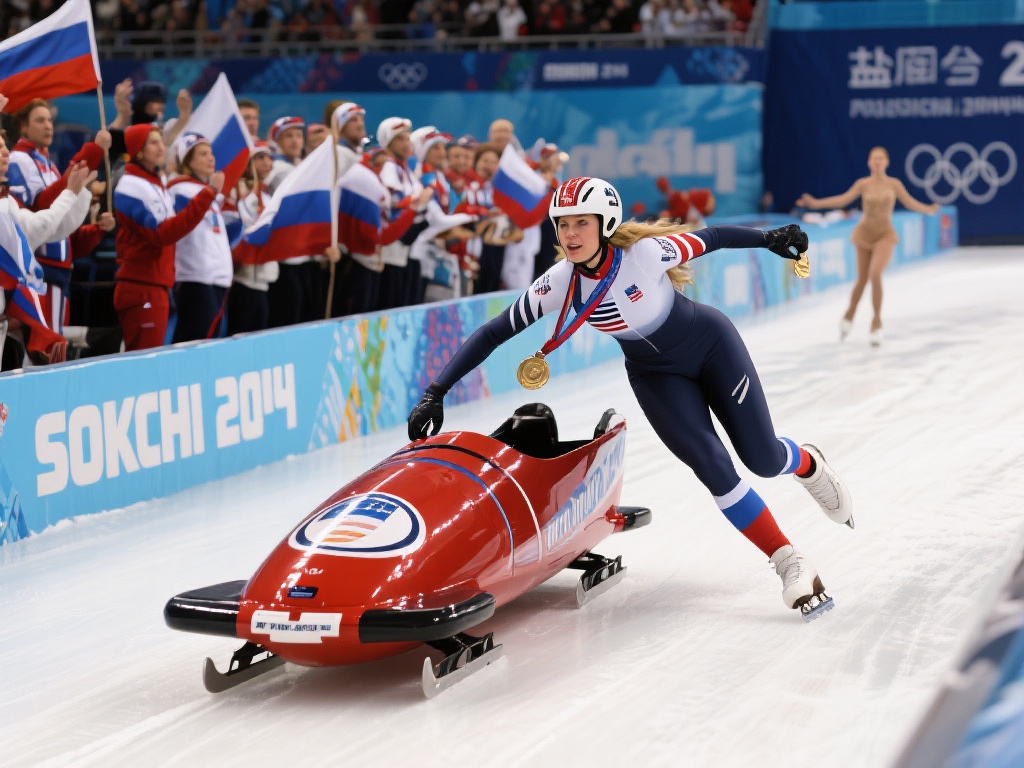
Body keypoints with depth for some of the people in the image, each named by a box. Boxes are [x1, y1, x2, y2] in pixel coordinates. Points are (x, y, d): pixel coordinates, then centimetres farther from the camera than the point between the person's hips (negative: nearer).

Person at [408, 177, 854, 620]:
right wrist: (436, 392, -22)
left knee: (763, 460, -3)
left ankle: (809, 464, 36)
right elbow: (493, 333, -16)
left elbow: (712, 239, -13)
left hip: (711, 346, -2)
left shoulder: (645, 253, -29)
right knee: (713, 468, -16)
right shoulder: (560, 283, -20)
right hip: (657, 376, 2)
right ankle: (790, 564, -1)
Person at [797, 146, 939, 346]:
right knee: (862, 279, 10)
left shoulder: (894, 184, -5)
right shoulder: (863, 184, -6)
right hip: (865, 234, 1)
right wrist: (815, 203, -17)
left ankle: (876, 321, -10)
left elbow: (910, 202, 0)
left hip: (885, 235, -1)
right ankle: (849, 314, 38)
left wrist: (929, 210, -18)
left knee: (875, 274, -24)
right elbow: (842, 199, -8)